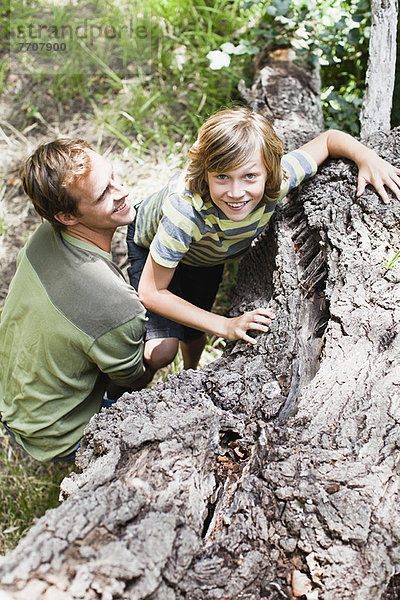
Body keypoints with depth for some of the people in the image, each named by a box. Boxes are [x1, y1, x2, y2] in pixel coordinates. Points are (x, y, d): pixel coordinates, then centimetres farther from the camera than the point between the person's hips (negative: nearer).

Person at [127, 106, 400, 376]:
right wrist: (225, 326, -40)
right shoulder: (185, 210, -47)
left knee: (193, 335, 16)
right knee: (161, 351, -14)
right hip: (150, 242, -3)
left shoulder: (275, 182, -36)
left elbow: (330, 138, -17)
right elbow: (151, 292, -37)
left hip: (207, 256, 4)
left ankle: (190, 373, 52)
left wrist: (369, 158, -38)